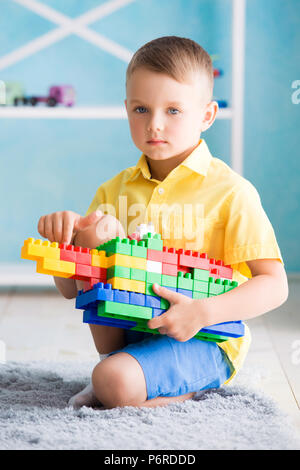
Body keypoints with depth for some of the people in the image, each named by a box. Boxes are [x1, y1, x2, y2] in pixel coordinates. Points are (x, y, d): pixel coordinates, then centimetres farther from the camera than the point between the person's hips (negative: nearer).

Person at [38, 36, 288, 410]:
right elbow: (71, 288, 6)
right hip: (127, 328, 6)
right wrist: (65, 237, -17)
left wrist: (203, 312, -28)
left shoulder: (230, 191, -9)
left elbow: (275, 285, -13)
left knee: (115, 383, -32)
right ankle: (114, 360, -5)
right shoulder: (115, 190, 5)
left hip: (204, 341, -5)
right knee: (95, 231, -15)